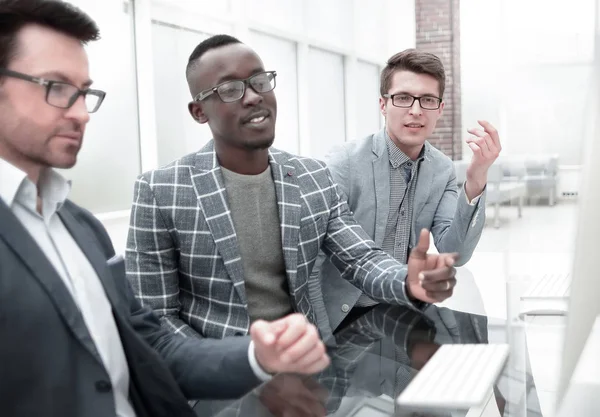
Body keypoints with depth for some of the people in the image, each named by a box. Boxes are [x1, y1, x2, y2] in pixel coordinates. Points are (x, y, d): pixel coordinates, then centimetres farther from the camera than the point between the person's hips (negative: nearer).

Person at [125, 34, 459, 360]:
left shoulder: (315, 179, 4)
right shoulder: (159, 192, -9)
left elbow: (363, 259, -1)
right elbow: (155, 317, -8)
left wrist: (407, 283, -22)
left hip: (302, 359, 3)